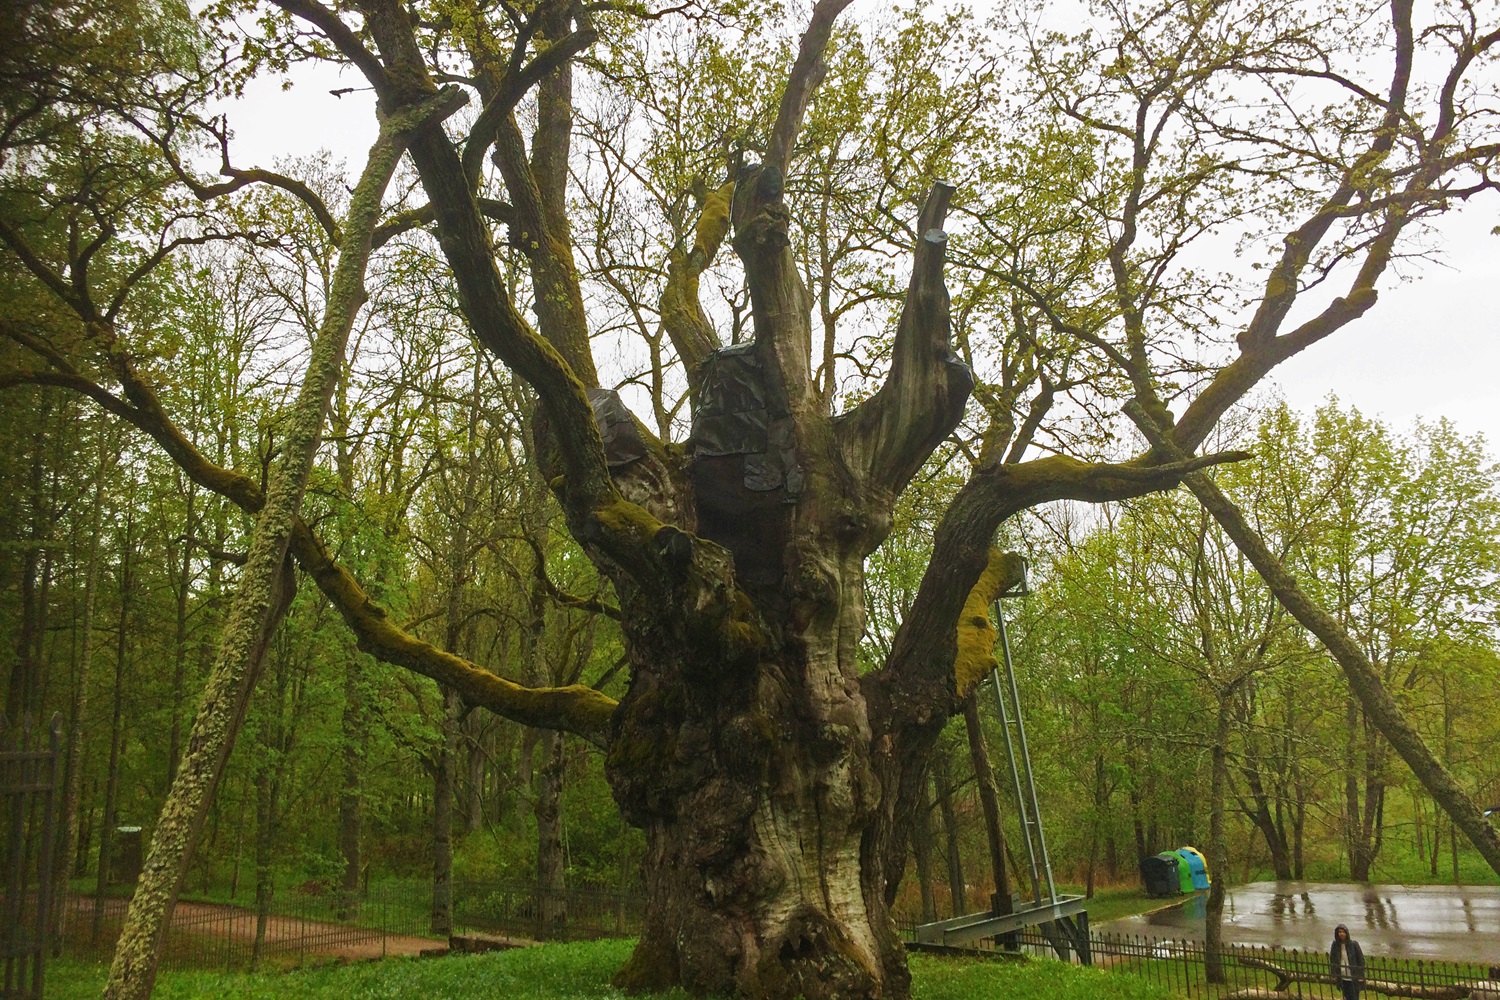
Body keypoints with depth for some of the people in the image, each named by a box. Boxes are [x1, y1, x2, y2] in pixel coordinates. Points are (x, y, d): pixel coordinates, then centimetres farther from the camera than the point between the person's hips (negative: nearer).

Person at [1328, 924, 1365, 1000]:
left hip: (1353, 977, -3)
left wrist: (1361, 975, -7)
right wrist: (1333, 974, 3)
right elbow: (1332, 960, 8)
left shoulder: (1354, 944, -8)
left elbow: (1361, 959, -4)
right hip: (1342, 978, 3)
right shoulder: (1335, 945, 1)